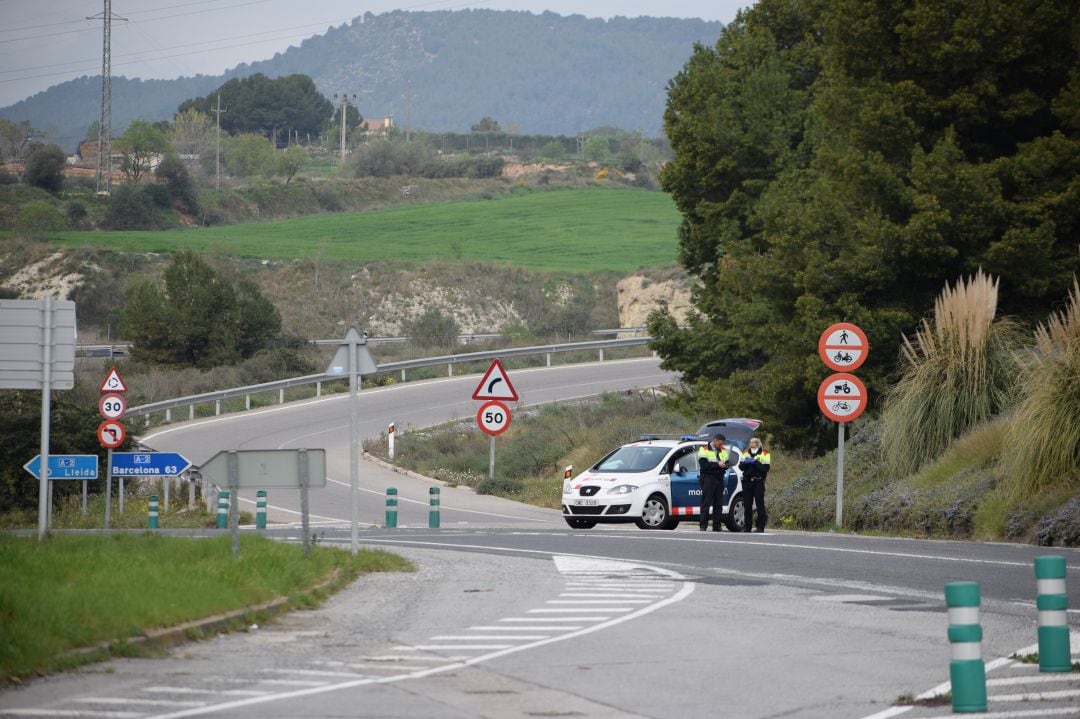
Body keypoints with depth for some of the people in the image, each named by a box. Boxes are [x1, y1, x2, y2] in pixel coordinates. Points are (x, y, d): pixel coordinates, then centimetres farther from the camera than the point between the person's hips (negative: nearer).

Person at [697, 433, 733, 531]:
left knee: (718, 504, 5)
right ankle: (703, 526, -8)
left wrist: (725, 465, -13)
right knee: (706, 503, -8)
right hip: (708, 478, -6)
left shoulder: (723, 450, 16)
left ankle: (716, 526, 10)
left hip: (719, 479, 6)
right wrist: (717, 464, -18)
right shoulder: (704, 450, -3)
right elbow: (703, 465, -14)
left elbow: (728, 462, 10)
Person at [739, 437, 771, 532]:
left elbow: (765, 468, -13)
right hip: (747, 481, 5)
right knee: (747, 504, 5)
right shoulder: (746, 453, 14)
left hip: (758, 482, -5)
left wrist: (755, 462, -19)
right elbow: (741, 467, 10)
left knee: (760, 504, -6)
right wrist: (745, 463, -11)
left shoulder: (764, 454, -2)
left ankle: (760, 526, -4)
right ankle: (747, 526, 12)